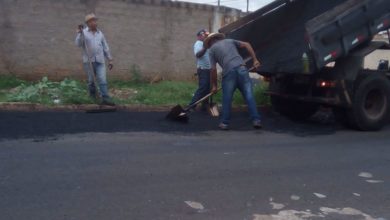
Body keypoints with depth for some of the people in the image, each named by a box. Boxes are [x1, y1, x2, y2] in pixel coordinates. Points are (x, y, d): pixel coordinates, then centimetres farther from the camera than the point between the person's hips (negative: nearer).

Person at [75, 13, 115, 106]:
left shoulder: (100, 33, 13)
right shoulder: (83, 33, 2)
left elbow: (106, 47, 15)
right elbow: (78, 44, -13)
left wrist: (110, 60, 12)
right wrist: (80, 33, -23)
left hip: (100, 61, 2)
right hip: (88, 61, -2)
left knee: (103, 80, -10)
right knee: (91, 80, 8)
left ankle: (105, 98, -14)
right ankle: (93, 97, 27)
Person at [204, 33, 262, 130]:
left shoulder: (212, 49, 15)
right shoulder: (230, 41, 25)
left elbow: (213, 69, 7)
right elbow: (246, 45, 14)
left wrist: (214, 85, 13)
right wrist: (255, 60, 10)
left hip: (228, 72, -2)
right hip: (242, 69, 2)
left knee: (227, 99, 9)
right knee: (249, 96, 4)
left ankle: (225, 123, 13)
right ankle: (256, 120, 1)